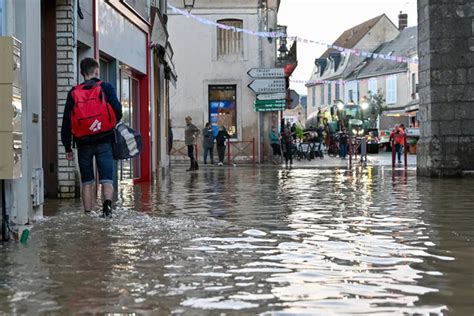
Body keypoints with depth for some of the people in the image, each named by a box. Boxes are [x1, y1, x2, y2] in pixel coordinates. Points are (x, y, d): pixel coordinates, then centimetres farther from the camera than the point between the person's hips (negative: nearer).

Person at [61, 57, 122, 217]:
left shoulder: (73, 93, 7)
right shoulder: (106, 88, 1)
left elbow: (66, 122, 7)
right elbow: (118, 112, -6)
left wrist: (67, 147, 13)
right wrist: (112, 124, 17)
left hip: (83, 143, 2)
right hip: (104, 141, -2)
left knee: (87, 181, 11)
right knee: (107, 179, -2)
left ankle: (88, 214, 10)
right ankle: (107, 204, -25)